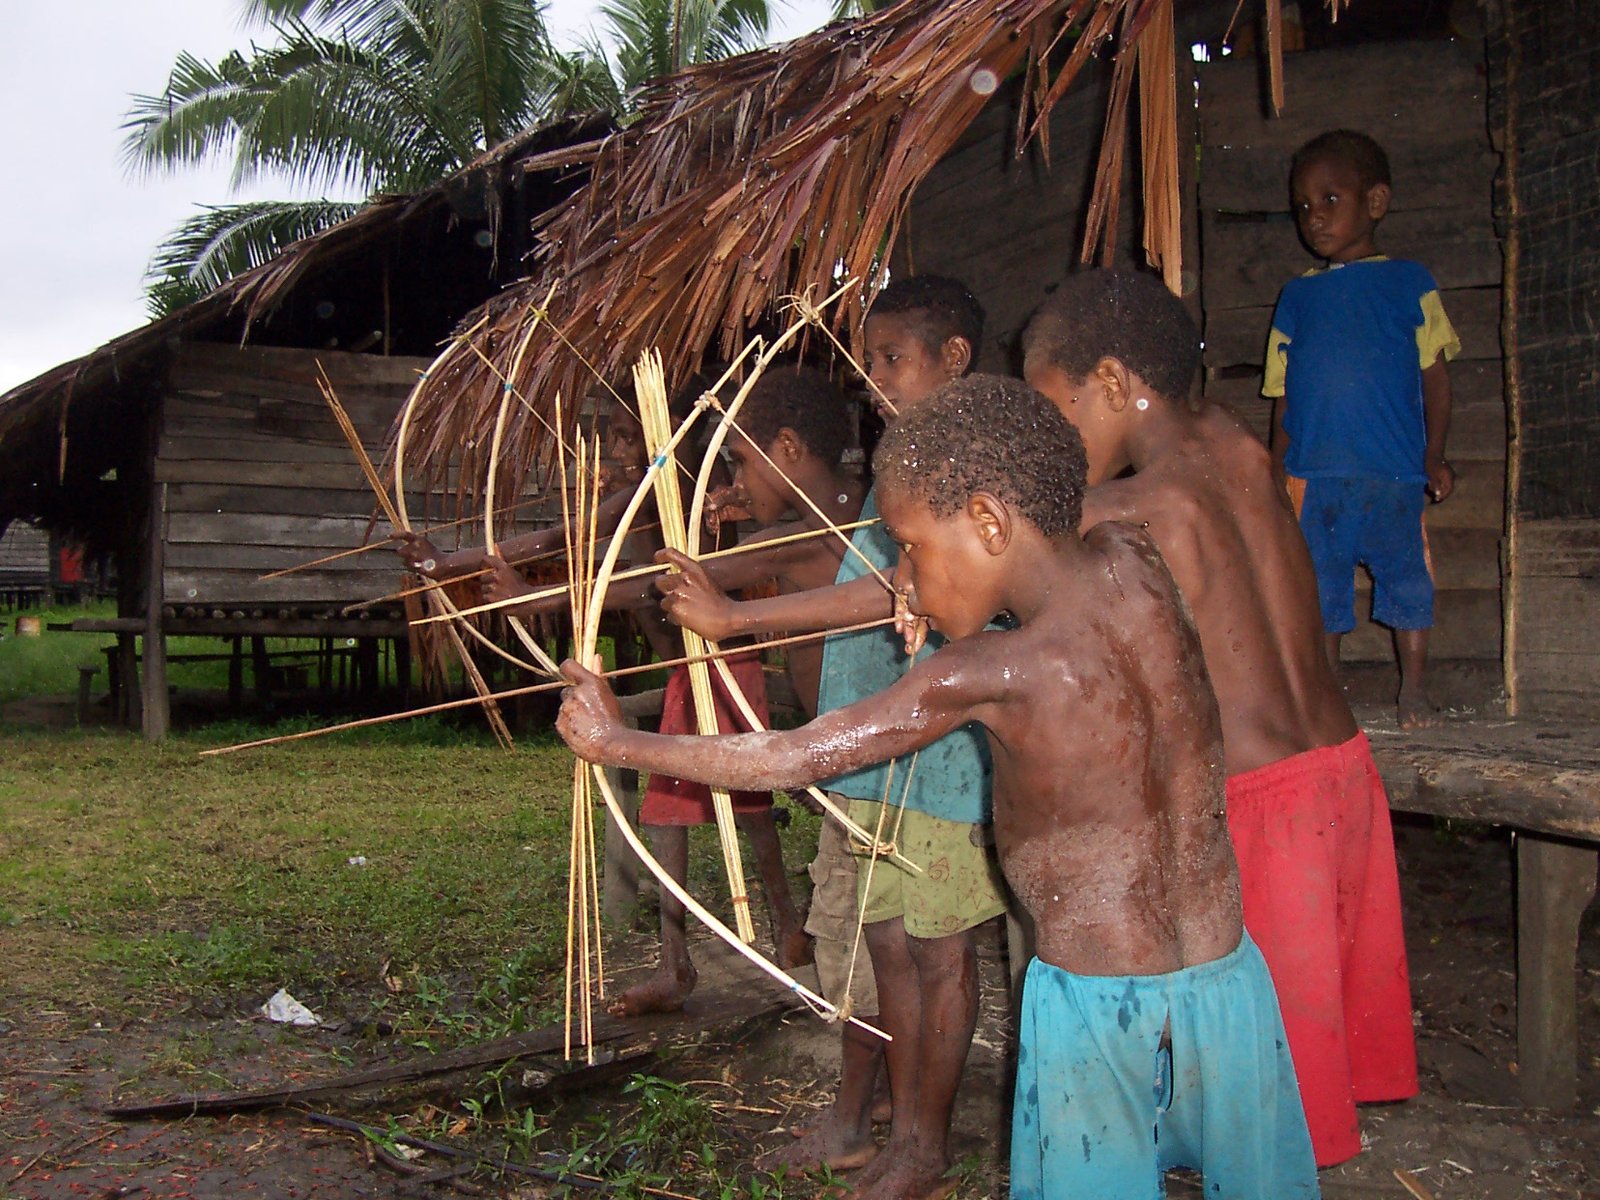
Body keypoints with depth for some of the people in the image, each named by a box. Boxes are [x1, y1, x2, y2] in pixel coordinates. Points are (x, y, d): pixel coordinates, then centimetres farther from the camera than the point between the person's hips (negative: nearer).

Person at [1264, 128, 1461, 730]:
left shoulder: (1407, 281, 7)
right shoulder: (1296, 295, 13)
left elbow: (1434, 374, 5)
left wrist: (1435, 455, -3)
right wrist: (1277, 474, 10)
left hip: (1393, 470, -2)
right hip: (1312, 473, 2)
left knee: (1405, 576, 5)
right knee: (1319, 585, 7)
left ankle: (1414, 687, 20)